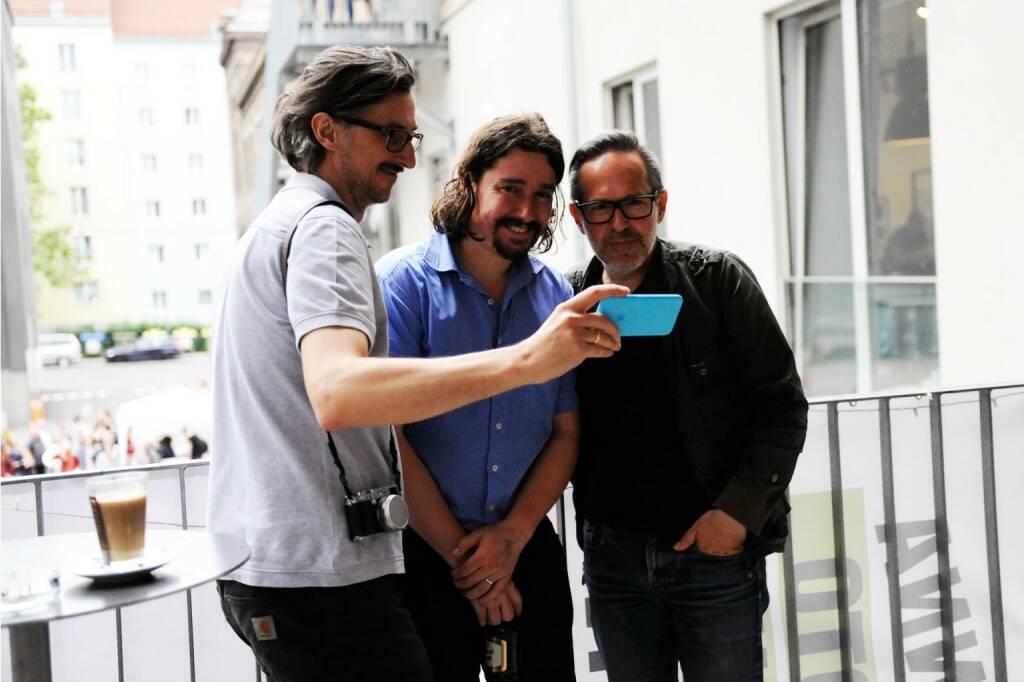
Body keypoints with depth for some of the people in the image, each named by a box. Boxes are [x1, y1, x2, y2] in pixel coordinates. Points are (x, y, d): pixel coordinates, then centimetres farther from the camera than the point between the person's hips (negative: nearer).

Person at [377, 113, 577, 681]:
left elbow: (566, 433, 4)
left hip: (528, 549, 4)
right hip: (424, 555, -4)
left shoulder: (556, 296, 4)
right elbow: (387, 439, -13)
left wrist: (512, 537, -9)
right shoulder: (401, 283, -9)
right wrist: (461, 555, -11)